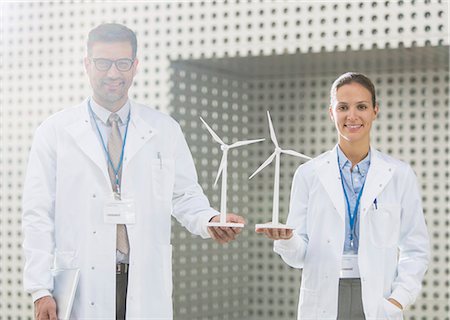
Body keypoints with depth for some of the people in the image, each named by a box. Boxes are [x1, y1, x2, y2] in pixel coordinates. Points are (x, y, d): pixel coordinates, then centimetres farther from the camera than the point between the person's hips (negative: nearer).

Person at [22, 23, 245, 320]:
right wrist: (41, 291, -7)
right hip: (84, 288, -1)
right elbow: (39, 215, 0)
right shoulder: (55, 131, 3)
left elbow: (185, 195, 11)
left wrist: (210, 220, -11)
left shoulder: (165, 130, 9)